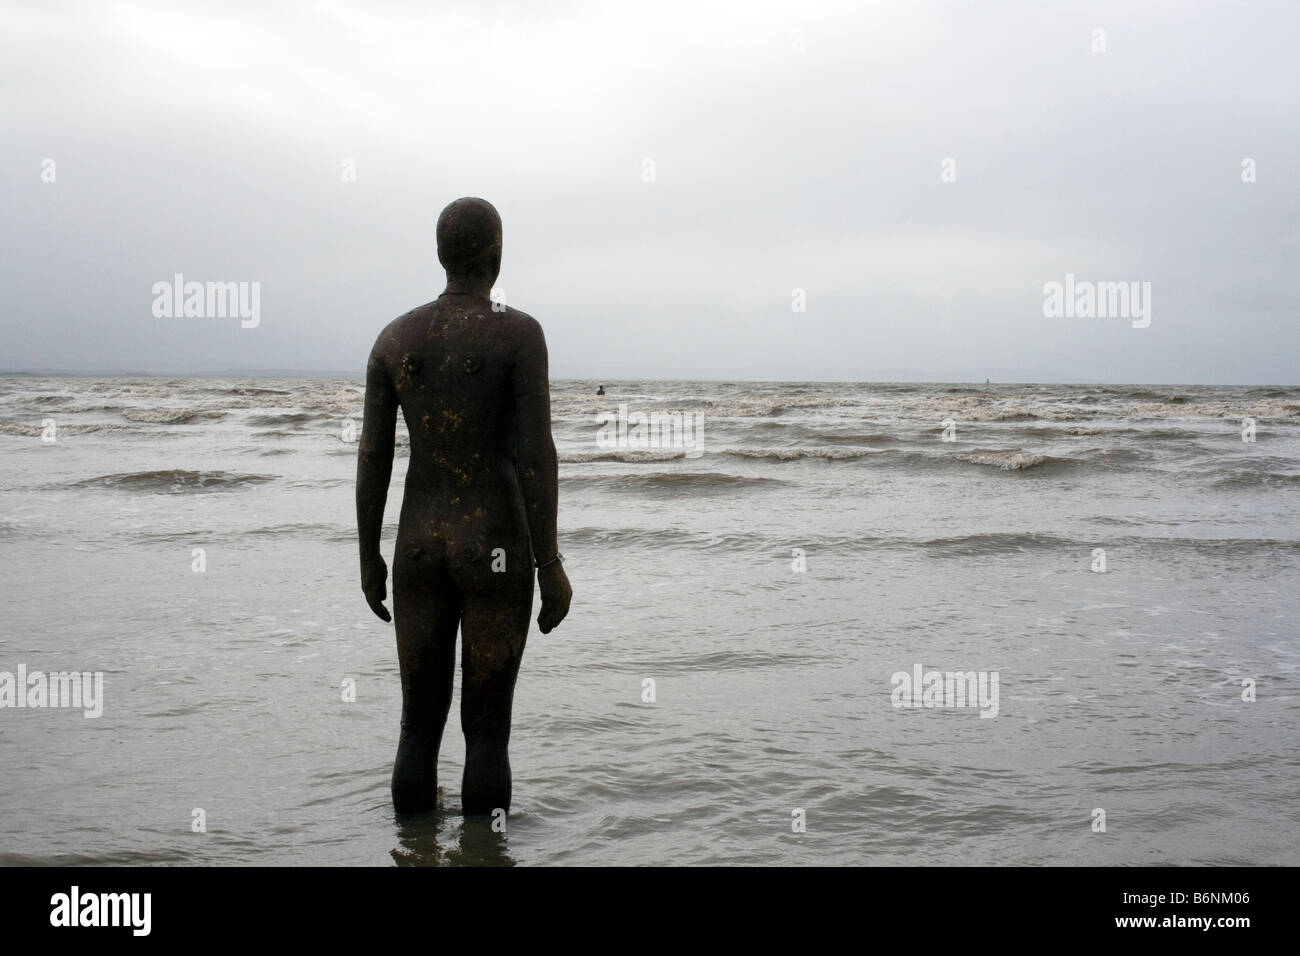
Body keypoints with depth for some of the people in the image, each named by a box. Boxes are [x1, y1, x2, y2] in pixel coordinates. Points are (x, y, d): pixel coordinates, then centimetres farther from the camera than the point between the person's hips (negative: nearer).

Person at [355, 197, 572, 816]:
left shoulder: (395, 337, 4)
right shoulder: (520, 333, -9)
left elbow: (371, 456, 4)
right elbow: (536, 453, -14)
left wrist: (369, 559, 13)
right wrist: (550, 565, -9)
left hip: (419, 547, 4)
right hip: (496, 549, -4)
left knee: (419, 725, 13)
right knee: (487, 730, 5)